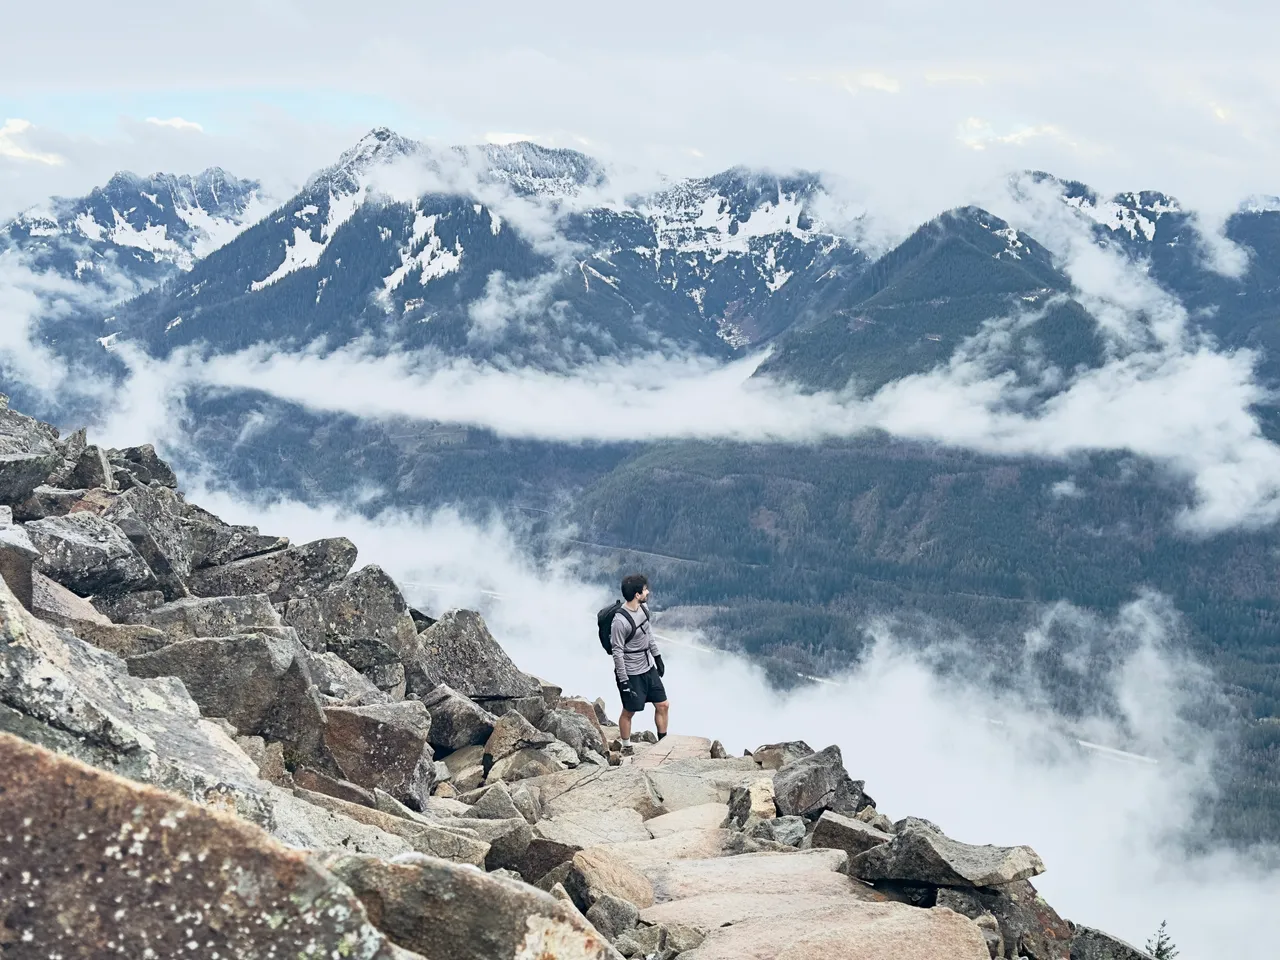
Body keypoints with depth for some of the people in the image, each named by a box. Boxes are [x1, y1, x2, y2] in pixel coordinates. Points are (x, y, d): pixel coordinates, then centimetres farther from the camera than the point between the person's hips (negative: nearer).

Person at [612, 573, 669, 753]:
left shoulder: (643, 607, -2)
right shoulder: (620, 621, -26)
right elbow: (618, 653, -21)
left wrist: (657, 657, 18)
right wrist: (623, 681, -19)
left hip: (648, 668, 8)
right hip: (631, 674, -8)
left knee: (663, 705, 11)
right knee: (629, 711, 8)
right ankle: (626, 748, 25)